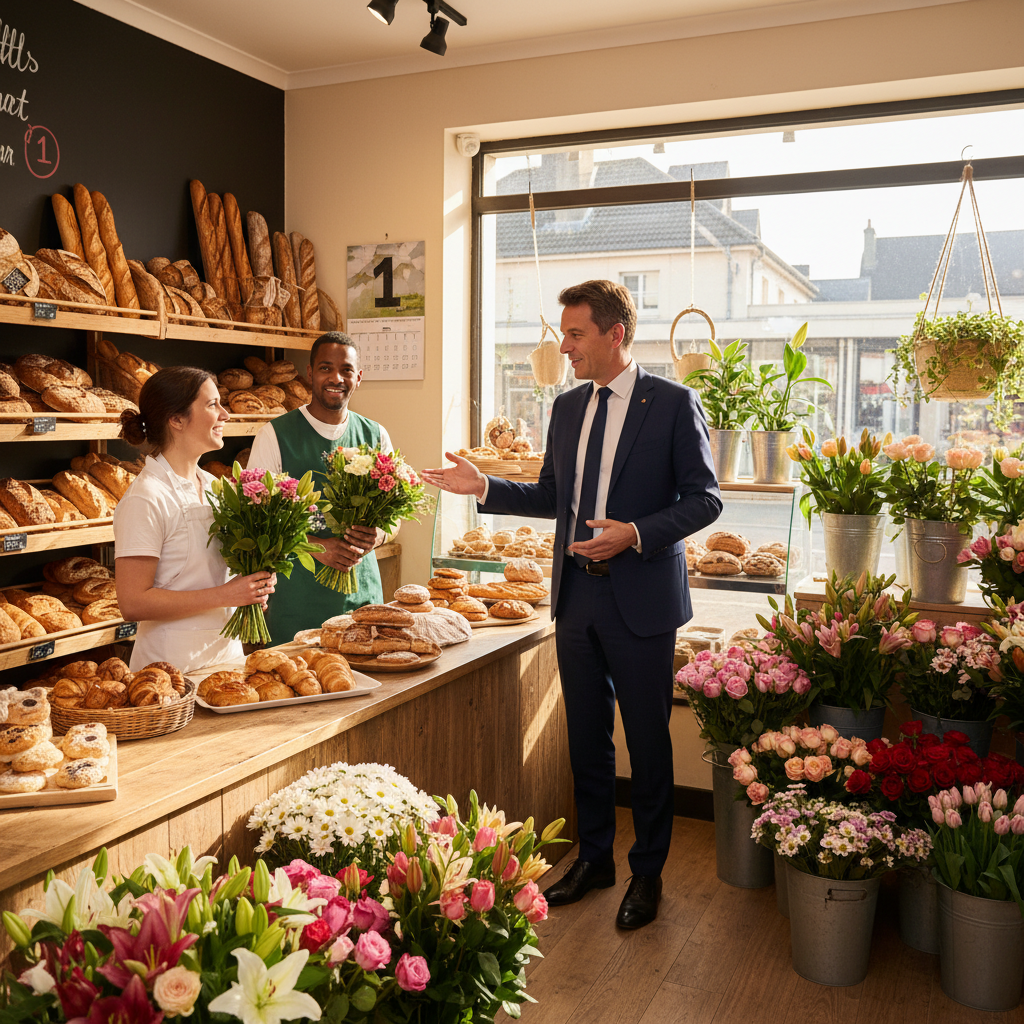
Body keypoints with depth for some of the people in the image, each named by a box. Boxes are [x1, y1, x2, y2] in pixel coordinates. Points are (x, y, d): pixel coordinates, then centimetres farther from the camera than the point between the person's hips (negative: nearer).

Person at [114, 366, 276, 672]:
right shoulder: (146, 498, -16)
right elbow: (133, 603, -20)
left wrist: (253, 585, 0)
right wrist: (223, 595, -20)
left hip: (227, 648, 7)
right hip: (173, 663, -7)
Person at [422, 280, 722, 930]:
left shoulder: (674, 404, -7)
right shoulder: (567, 408, 11)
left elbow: (705, 498, -8)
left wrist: (636, 533, -20)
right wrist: (484, 487, 8)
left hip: (641, 598, -5)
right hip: (577, 594, 6)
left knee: (647, 741, 7)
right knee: (586, 736, 15)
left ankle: (648, 873, 25)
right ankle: (594, 858, 33)